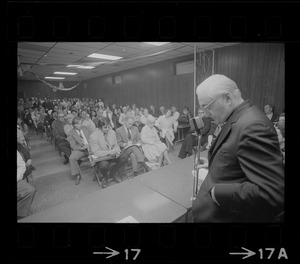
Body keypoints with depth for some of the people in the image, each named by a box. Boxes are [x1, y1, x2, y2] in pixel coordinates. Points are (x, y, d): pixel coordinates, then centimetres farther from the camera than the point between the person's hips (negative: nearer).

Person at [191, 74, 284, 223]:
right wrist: (214, 164, 6)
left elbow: (272, 193, -31)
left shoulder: (253, 126, -28)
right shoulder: (236, 120, 2)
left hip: (233, 216, -8)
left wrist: (216, 192, -26)